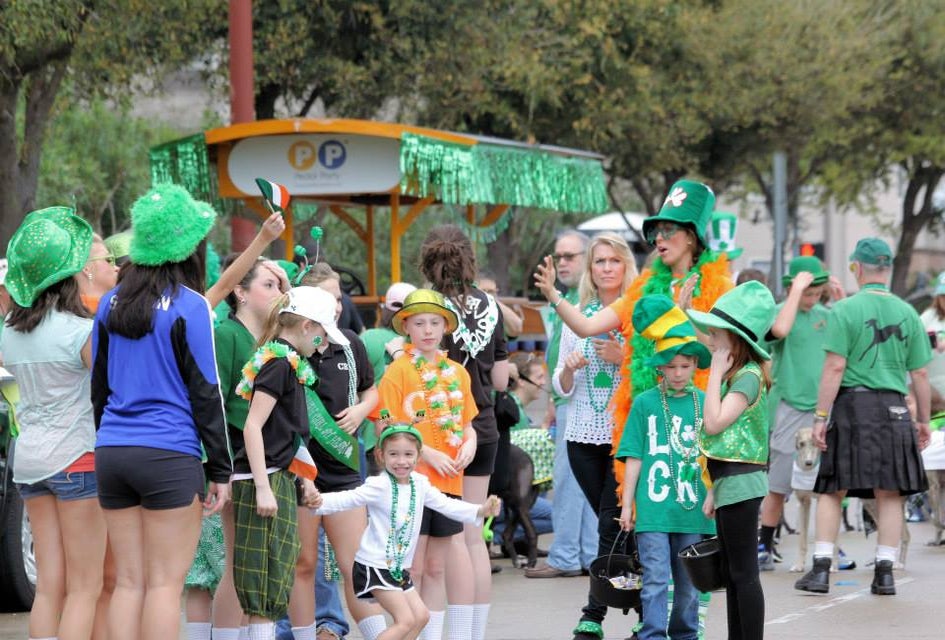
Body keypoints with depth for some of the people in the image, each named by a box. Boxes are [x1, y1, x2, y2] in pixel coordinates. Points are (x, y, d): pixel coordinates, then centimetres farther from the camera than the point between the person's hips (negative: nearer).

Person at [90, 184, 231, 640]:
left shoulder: (111, 303, 10)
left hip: (112, 450, 5)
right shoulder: (189, 306, -7)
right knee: (165, 583, -2)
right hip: (169, 455, -5)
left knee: (129, 581, 8)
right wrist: (221, 469, -1)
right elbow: (205, 392, -6)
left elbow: (99, 386, 16)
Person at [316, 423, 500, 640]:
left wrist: (480, 510, 9)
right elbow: (348, 499, -23)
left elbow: (445, 504, 15)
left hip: (399, 567, 8)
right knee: (406, 620, -14)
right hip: (375, 566, -8)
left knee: (421, 615, 13)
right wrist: (317, 502, -39)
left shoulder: (420, 484, 5)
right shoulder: (379, 486, -16)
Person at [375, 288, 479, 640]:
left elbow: (466, 422, 18)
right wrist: (428, 454, -17)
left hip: (448, 480, 5)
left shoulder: (457, 372, 12)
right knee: (413, 565, 0)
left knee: (437, 566, 10)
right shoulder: (399, 370, -5)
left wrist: (469, 444, -4)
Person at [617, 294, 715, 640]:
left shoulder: (705, 403, 4)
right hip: (653, 508, -2)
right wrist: (627, 504, 2)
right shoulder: (645, 403, 0)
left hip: (693, 508, 2)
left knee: (688, 582, 11)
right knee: (656, 579, -5)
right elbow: (634, 458, 2)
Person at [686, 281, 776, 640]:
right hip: (730, 481, 10)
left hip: (740, 482, -10)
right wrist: (714, 490, 18)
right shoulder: (735, 374, 16)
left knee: (744, 574, -7)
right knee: (733, 573, 13)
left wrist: (716, 372, -16)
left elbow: (715, 423, -23)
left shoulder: (748, 376, -14)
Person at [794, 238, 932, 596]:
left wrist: (821, 416, -7)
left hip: (852, 405, -2)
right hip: (894, 408, 2)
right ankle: (885, 573, 7)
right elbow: (921, 373, 7)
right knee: (889, 493, 7)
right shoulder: (907, 314, 6)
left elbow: (835, 368, -10)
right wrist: (924, 420, 16)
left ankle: (821, 569, 2)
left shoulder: (845, 310, -5)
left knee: (832, 490, 6)